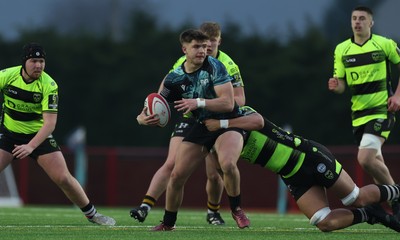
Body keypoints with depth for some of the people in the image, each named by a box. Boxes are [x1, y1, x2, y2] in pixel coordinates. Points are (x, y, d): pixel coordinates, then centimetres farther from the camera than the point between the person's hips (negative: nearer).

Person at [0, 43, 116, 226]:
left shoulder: (49, 85, -18)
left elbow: (50, 123, -22)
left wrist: (31, 146, -31)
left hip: (38, 134, -1)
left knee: (63, 178, -6)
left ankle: (91, 214, 12)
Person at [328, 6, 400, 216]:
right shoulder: (341, 49, 5)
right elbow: (341, 85, 5)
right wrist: (335, 86, -19)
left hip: (381, 110, -5)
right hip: (358, 112, 5)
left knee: (365, 159, -20)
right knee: (376, 163, 10)